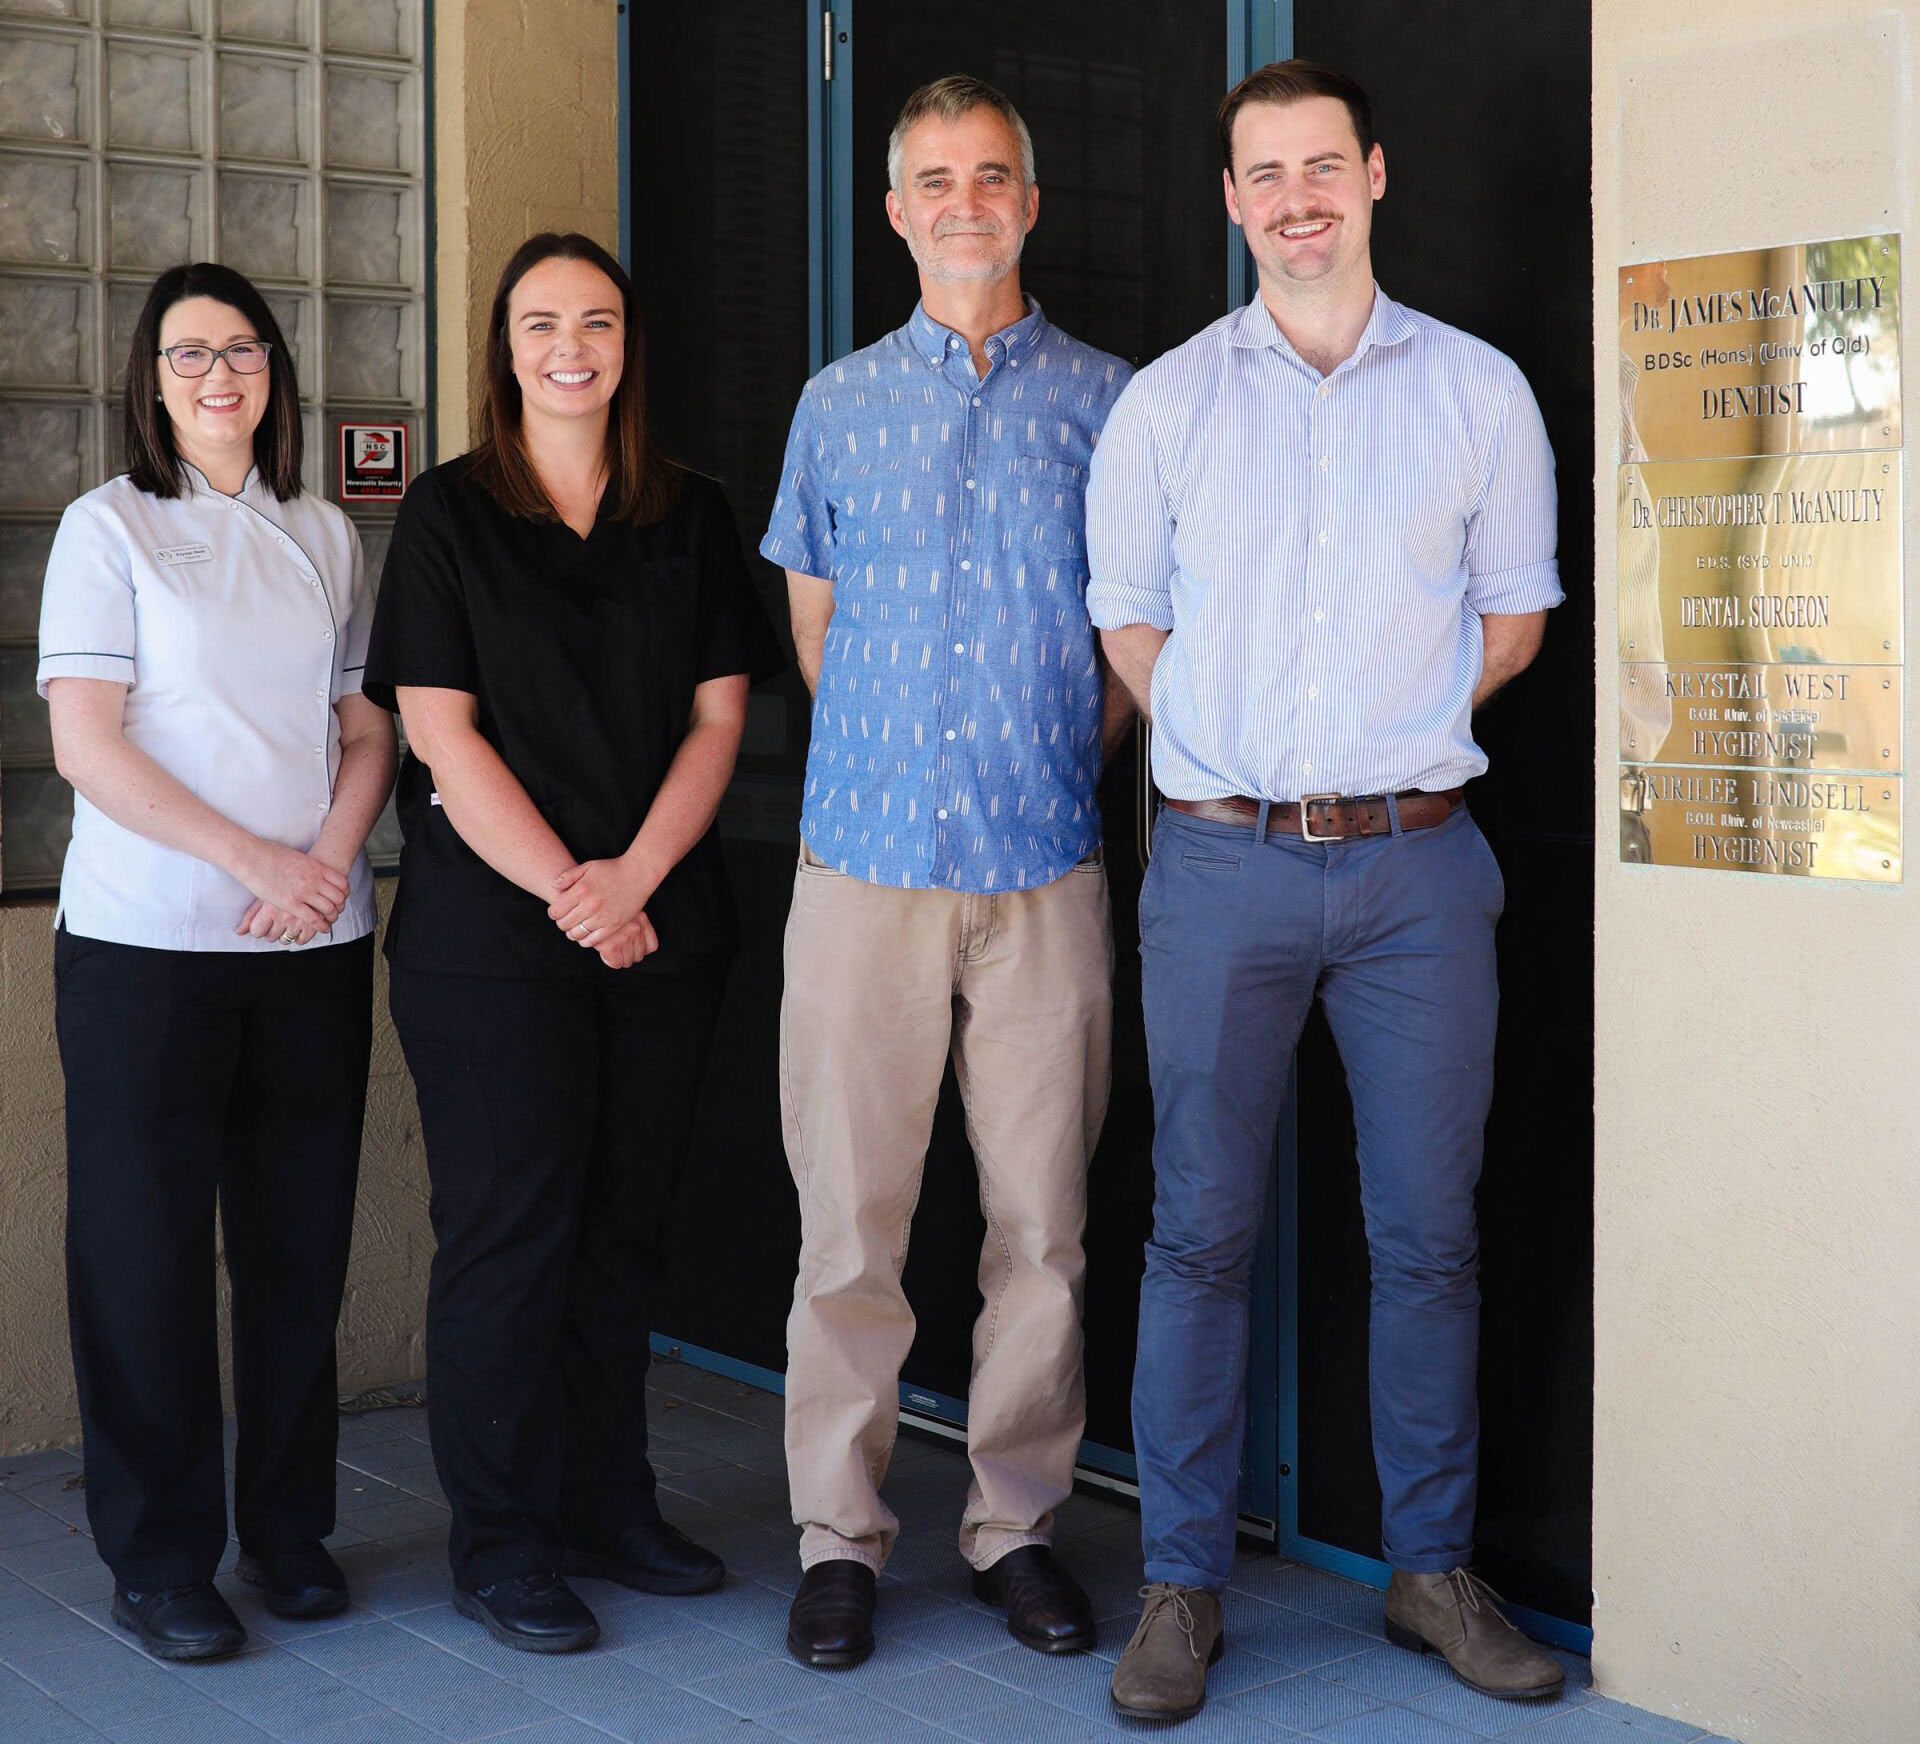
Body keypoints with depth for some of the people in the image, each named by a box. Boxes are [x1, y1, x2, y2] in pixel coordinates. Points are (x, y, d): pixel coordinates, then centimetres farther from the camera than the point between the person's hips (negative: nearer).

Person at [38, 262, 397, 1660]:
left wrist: (331, 859, -7)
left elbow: (369, 728, 13)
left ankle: (290, 1528, 21)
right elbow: (85, 744, -8)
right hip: (147, 947, -3)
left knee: (302, 1239, 7)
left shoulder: (324, 537, 13)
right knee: (148, 1245, 1)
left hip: (316, 945, 4)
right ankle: (160, 1557, 13)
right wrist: (254, 862, -14)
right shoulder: (110, 529, 0)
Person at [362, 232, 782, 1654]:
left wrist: (634, 876, -10)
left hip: (663, 930, 3)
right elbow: (440, 731, -5)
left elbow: (718, 719, 5)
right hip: (489, 934, -3)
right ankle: (503, 1541, 9)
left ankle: (611, 1507, 20)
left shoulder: (693, 518, 11)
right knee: (509, 1227, -1)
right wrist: (565, 890, -12)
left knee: (625, 1223, 9)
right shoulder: (449, 514, 2)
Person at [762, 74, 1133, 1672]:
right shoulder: (839, 403, 11)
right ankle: (840, 1533, 12)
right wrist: (897, 757, 12)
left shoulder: (1107, 401, 7)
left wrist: (1065, 759, 5)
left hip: (1046, 869, 0)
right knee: (849, 1222, 1)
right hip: (868, 859, 1)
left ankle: (1018, 1521, 17)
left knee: (1044, 1223, 4)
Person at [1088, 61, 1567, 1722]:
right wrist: (1244, 747, 4)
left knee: (1428, 1232, 5)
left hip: (1416, 861, 0)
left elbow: (1514, 617, 13)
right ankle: (1183, 1584, 12)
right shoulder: (1166, 400, 7)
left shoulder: (1479, 389, 7)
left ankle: (1434, 1567, 19)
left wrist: (1391, 736, 7)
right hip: (1222, 860, 0)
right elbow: (1130, 621, 12)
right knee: (1201, 1229, 2)